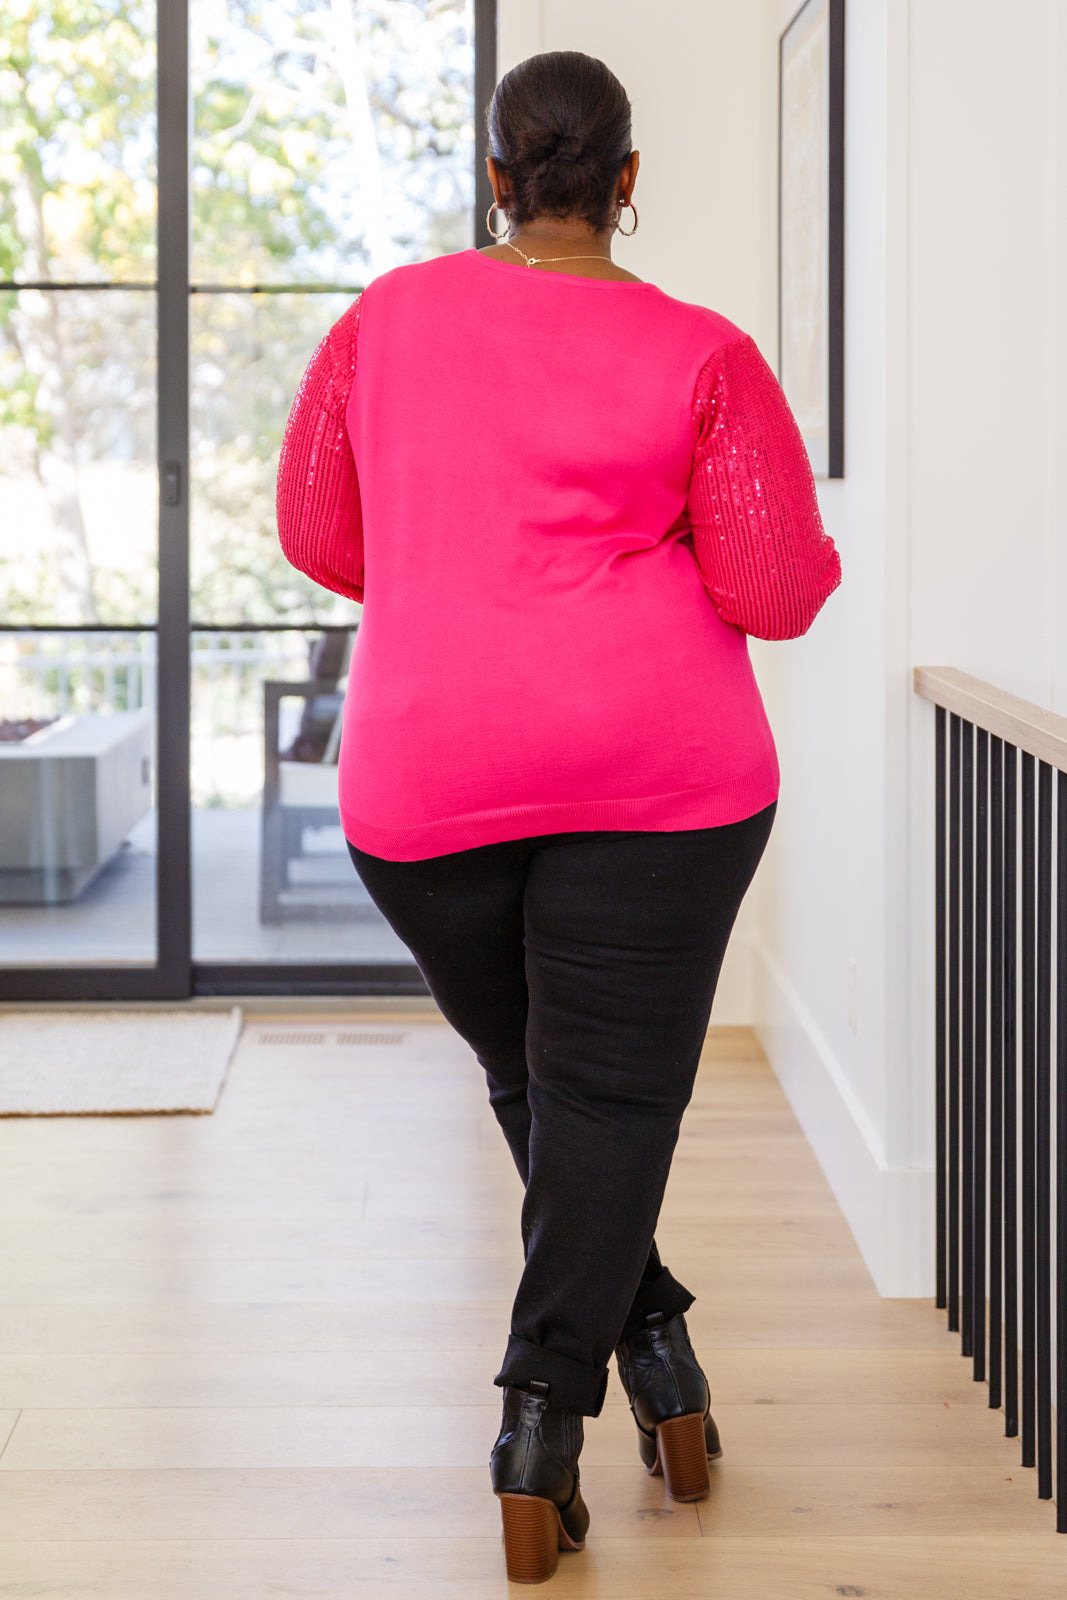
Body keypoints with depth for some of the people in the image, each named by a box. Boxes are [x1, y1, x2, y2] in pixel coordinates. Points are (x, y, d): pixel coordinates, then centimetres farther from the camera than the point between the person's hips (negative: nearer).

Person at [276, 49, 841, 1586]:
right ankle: (543, 1416, -3)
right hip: (658, 766, -2)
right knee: (610, 1093, 3)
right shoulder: (703, 358, -1)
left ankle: (652, 1342, 25)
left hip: (424, 775, 2)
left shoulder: (387, 319, 7)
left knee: (526, 1076, 20)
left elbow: (316, 534, 14)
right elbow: (778, 590, -4)